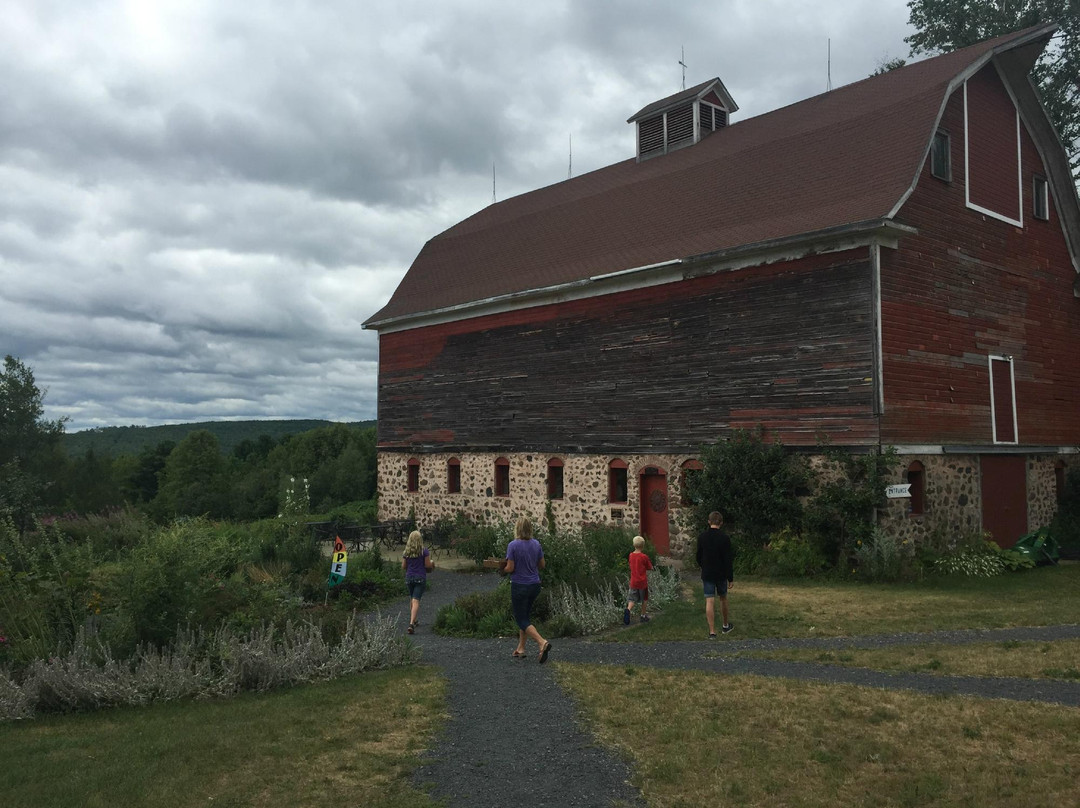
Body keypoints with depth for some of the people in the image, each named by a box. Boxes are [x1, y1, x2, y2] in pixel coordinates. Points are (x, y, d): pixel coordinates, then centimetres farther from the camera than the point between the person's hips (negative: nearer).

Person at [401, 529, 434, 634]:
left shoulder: (406, 552, 2)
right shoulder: (424, 551, -8)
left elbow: (403, 566, 6)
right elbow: (428, 565, -9)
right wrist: (431, 563, 13)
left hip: (409, 577, 4)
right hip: (420, 578, -4)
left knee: (413, 599, 22)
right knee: (416, 600, -7)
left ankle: (415, 620, 33)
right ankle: (411, 623, -21)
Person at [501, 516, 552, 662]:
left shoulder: (513, 545, -17)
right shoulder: (536, 544, 0)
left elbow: (509, 568, -16)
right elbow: (542, 565, 8)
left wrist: (504, 569, 5)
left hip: (519, 586, -6)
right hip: (534, 585, 6)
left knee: (522, 619, 1)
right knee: (525, 616, 21)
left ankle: (542, 643, -19)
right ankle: (521, 648, 23)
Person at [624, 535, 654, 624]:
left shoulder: (631, 555, 0)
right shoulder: (644, 557, -14)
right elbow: (650, 568, -3)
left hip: (633, 582, 3)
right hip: (643, 582, -3)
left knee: (632, 599, 7)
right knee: (644, 599, 17)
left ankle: (628, 610, -21)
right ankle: (643, 616, 24)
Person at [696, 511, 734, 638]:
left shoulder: (702, 537, -4)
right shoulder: (725, 538, -12)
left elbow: (699, 557, 4)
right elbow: (728, 560, -12)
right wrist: (730, 578, -5)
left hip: (707, 575, 1)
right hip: (721, 574, -1)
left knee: (709, 601, 0)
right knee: (723, 599, 19)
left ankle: (712, 631, -4)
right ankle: (726, 625, 34)